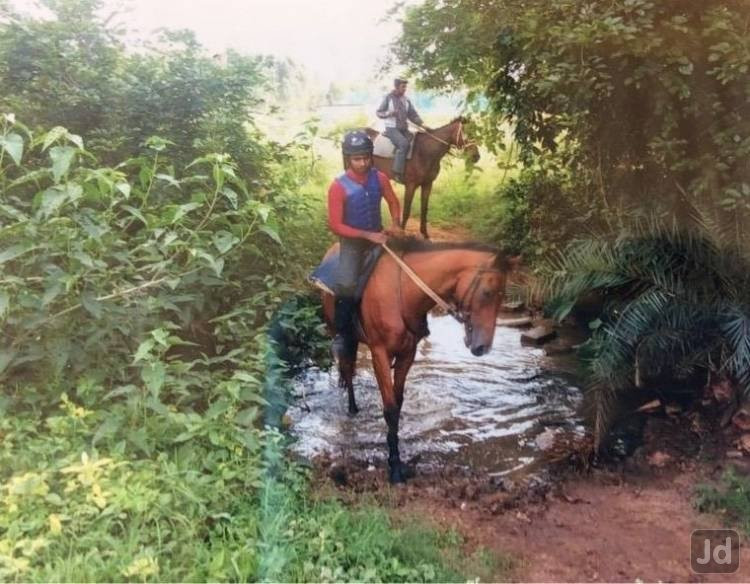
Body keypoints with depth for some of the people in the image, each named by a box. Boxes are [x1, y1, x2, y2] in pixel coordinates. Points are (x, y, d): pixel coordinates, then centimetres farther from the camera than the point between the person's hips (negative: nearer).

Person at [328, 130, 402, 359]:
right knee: (346, 285, -20)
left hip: (379, 236, 5)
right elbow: (335, 225, -19)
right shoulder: (338, 187, -20)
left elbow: (393, 202, 9)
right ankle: (342, 334, -3)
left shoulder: (379, 178, -7)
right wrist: (367, 235, -25)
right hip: (352, 241, -5)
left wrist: (395, 223, -11)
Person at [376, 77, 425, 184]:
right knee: (404, 143, -30)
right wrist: (390, 113, -18)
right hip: (392, 128, -6)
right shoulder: (388, 98, -2)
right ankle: (397, 172, -30)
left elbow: (413, 114, 13)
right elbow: (379, 112, 0)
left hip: (404, 128, 6)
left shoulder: (406, 99, 11)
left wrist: (421, 123, -3)